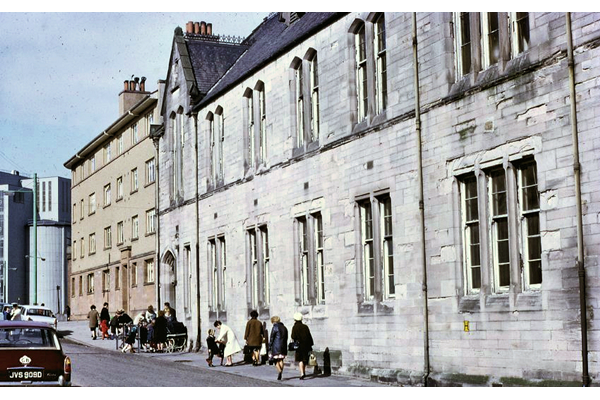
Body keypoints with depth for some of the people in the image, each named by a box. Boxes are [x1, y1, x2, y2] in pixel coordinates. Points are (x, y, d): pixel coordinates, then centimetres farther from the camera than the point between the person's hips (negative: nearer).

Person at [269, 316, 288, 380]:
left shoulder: (275, 327, -8)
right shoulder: (284, 328, 12)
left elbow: (272, 337, -9)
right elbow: (286, 338, 15)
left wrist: (270, 346, -1)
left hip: (276, 346, -6)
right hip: (283, 346, 6)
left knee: (276, 360, -1)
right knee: (281, 360, 9)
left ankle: (279, 371, -22)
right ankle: (280, 375, 7)